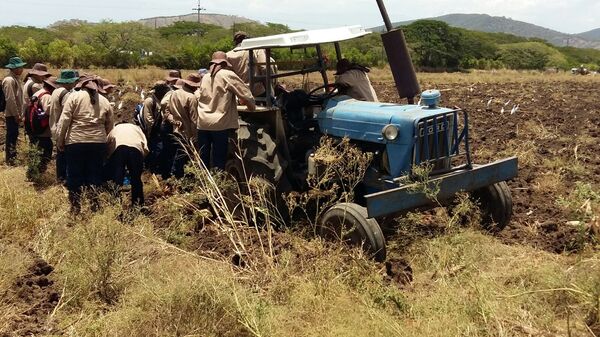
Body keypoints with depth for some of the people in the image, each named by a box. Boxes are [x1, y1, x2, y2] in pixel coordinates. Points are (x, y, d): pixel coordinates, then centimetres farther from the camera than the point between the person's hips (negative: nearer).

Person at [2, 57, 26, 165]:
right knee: (11, 136, -3)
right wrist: (16, 114, -20)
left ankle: (11, 156, 27)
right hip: (11, 114, -9)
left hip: (15, 113, 9)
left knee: (13, 135, 16)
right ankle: (10, 159, 4)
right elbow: (10, 99, -22)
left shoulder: (16, 79, 13)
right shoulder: (9, 80, -17)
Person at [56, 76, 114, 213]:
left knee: (75, 176, 7)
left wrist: (59, 141, 2)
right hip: (98, 143, 3)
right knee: (95, 176, 12)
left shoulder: (75, 96, 0)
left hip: (75, 142, -2)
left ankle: (75, 208, 11)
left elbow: (64, 121, -5)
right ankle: (95, 207, 16)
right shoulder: (105, 101, 9)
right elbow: (109, 126, 11)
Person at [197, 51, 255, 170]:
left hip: (203, 124, 5)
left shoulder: (205, 78, 15)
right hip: (220, 124, -5)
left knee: (203, 160, 10)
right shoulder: (228, 75, -2)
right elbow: (245, 93, -2)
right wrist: (252, 107, 15)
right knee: (219, 161, -1)